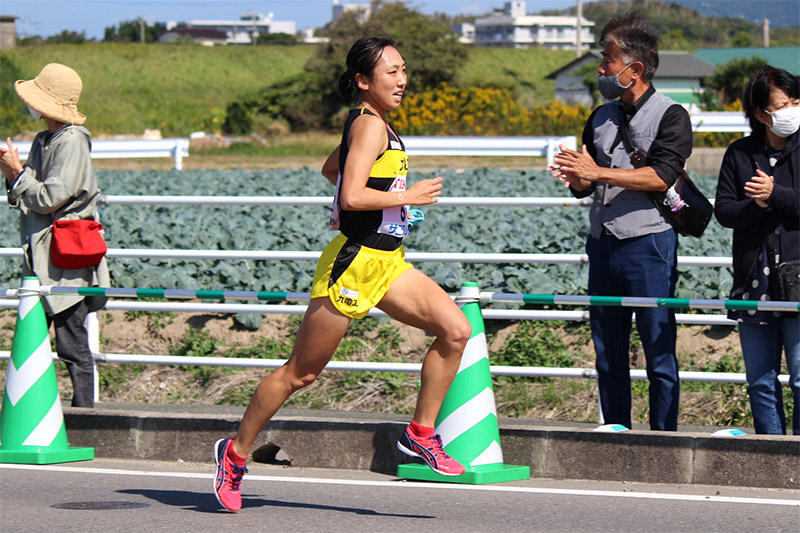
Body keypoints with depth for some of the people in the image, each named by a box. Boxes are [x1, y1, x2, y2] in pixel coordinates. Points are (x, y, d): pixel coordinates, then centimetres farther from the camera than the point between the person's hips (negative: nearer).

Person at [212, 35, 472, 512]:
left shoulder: (373, 125, 14)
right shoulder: (369, 125, -15)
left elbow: (331, 168, 32)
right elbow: (351, 197, -27)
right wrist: (407, 197, -16)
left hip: (387, 264, 9)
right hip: (353, 263, -9)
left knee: (456, 330, -7)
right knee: (301, 372, 1)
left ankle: (421, 433, 3)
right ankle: (236, 452, 16)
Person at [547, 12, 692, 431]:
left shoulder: (670, 116, -3)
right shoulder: (601, 118, 16)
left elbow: (661, 176, -17)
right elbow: (583, 187, 18)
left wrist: (598, 173, -21)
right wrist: (574, 175, -6)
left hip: (649, 243, -6)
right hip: (603, 242, 6)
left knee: (659, 351, -4)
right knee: (607, 352, 7)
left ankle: (664, 440, 0)